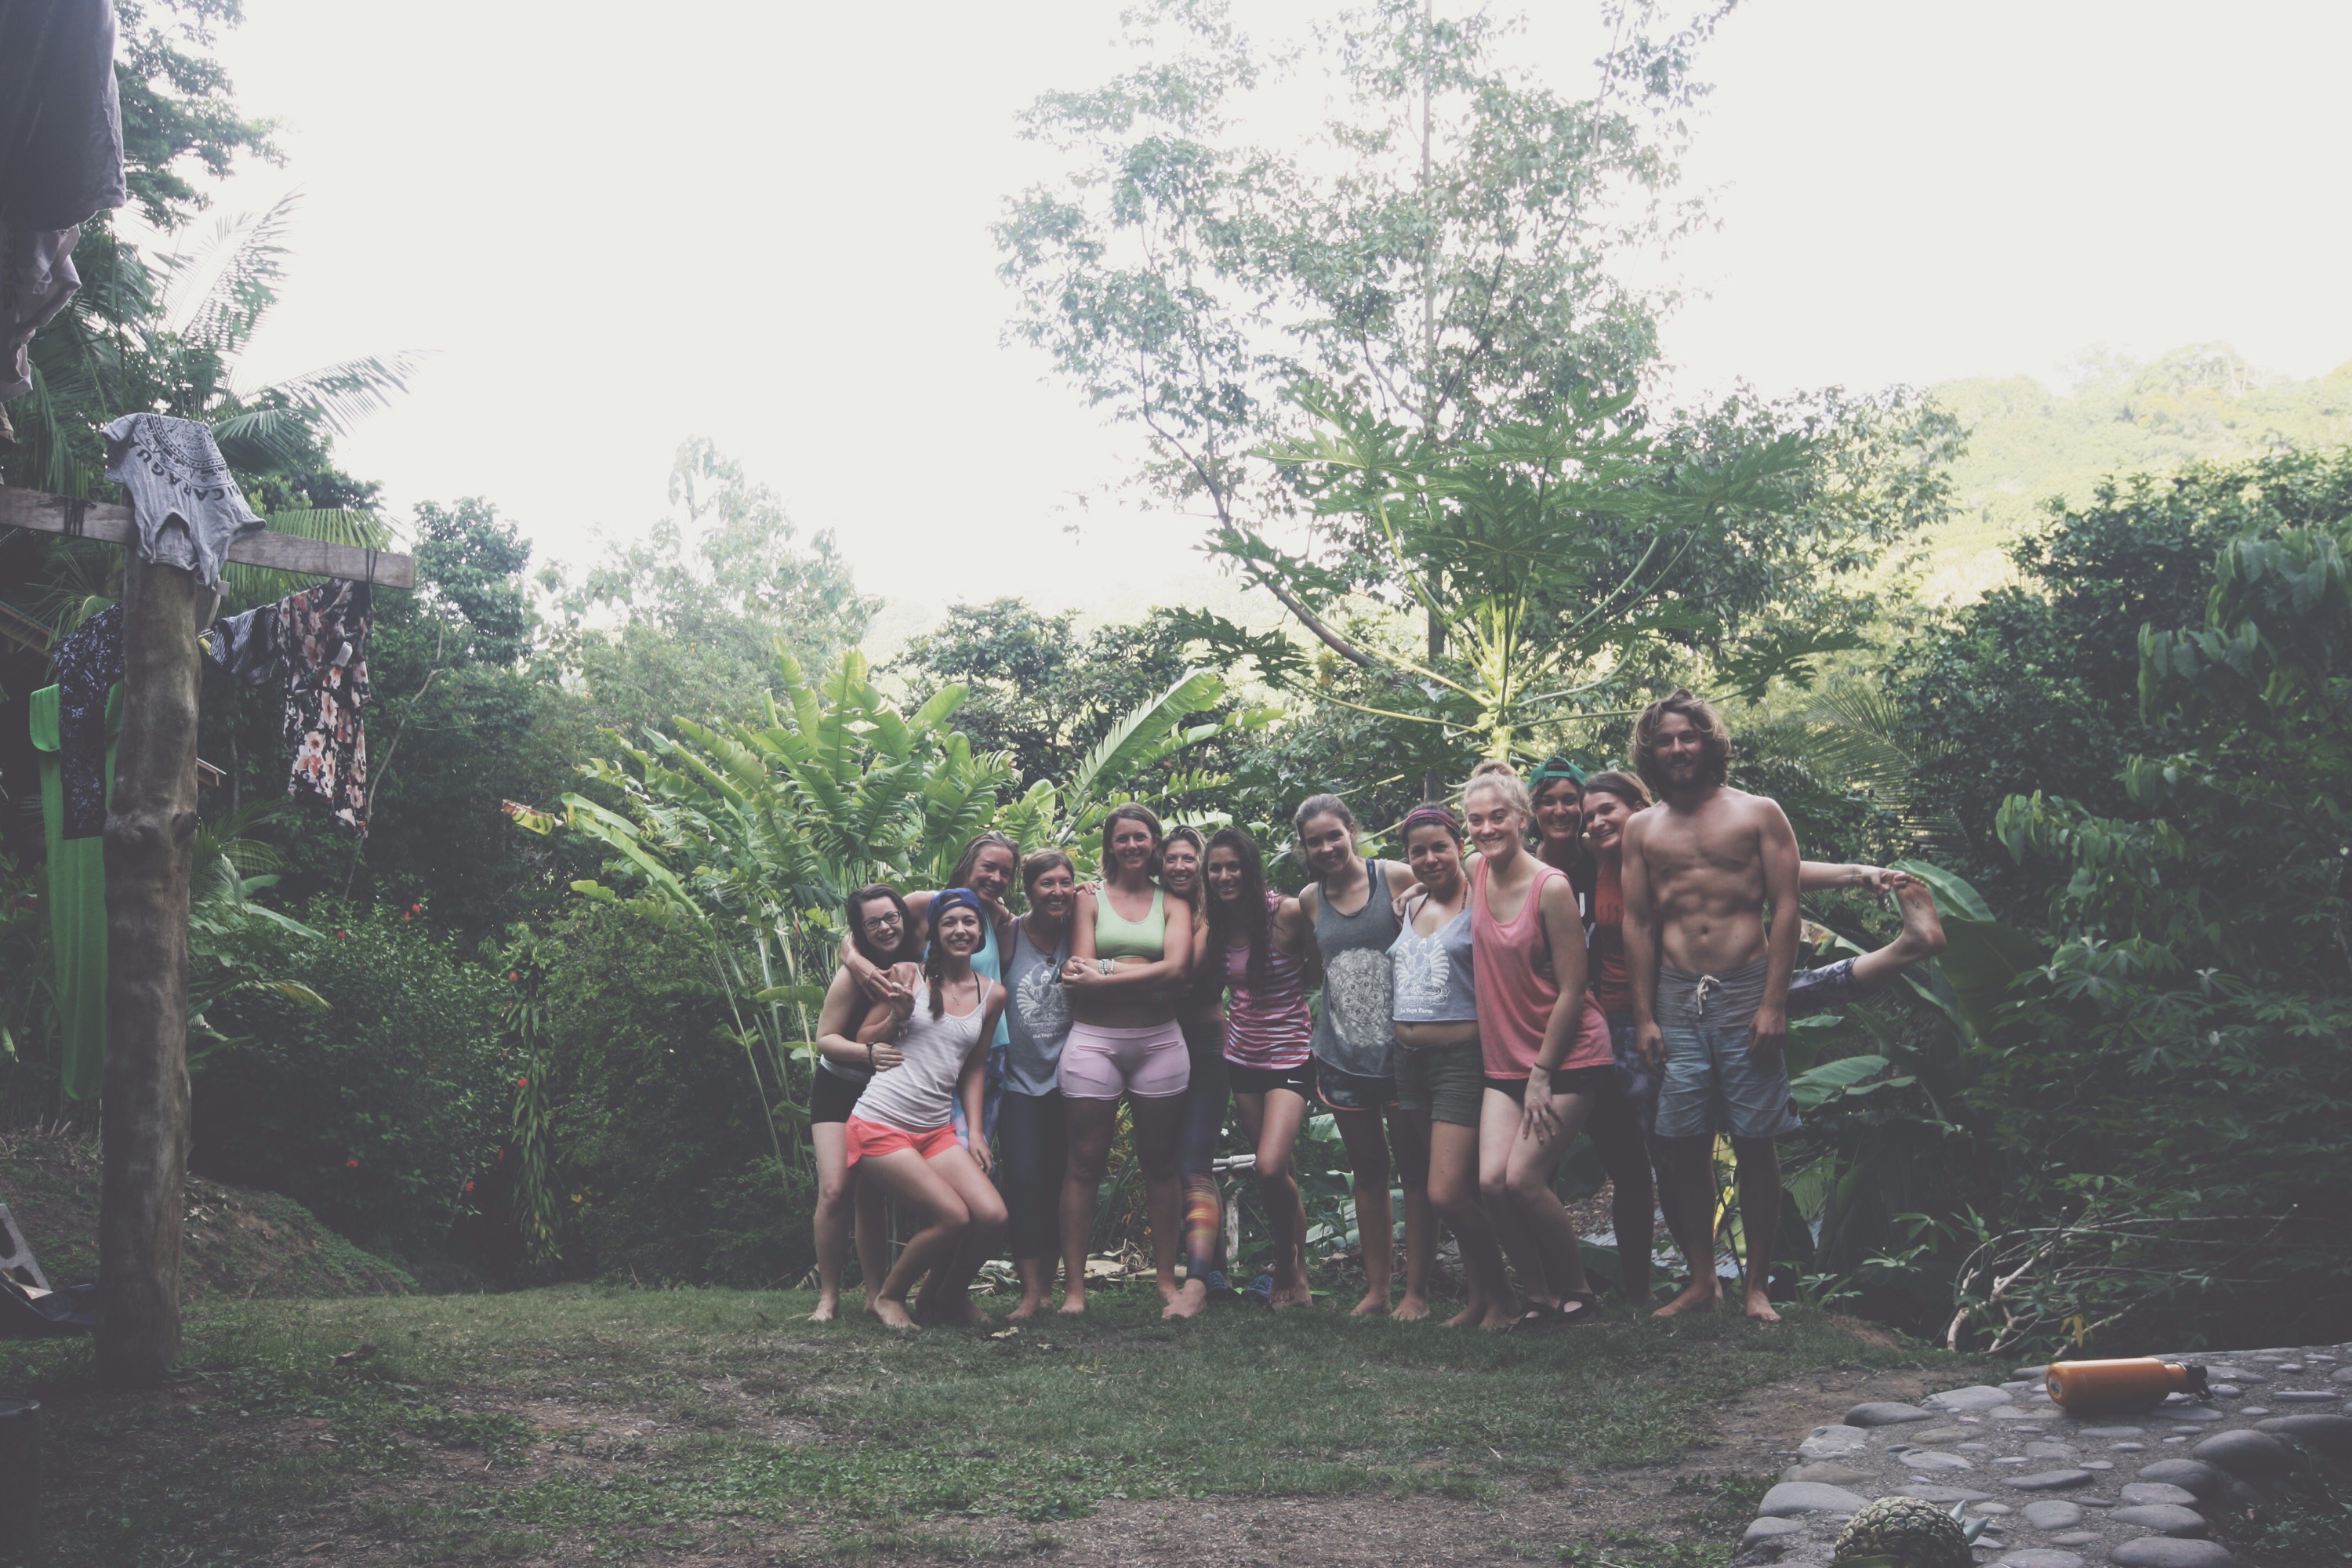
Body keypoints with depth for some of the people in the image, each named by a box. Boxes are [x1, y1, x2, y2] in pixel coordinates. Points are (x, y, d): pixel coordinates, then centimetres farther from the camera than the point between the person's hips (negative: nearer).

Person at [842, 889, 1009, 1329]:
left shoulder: (992, 995, 9)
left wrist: (975, 1130, 10)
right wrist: (897, 1011, -6)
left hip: (936, 1130, 5)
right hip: (880, 1124, -5)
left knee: (992, 1215, -15)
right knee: (954, 1217, -18)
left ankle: (946, 1297, 12)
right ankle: (888, 1296, 8)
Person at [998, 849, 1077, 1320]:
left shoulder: (1074, 933, 3)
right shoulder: (1008, 934, -4)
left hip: (1066, 1078, 2)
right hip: (1020, 1080, -2)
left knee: (1059, 1183, 3)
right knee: (1023, 1179, -12)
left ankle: (1047, 1286, 13)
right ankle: (1030, 1293, -10)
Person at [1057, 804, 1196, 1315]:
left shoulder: (1172, 903, 9)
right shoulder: (1090, 897, 8)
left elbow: (1176, 968, -9)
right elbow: (1081, 972, -2)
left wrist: (1103, 975, -13)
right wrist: (1144, 970, -10)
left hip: (1159, 1040, 1)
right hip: (1094, 1039, -1)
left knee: (1159, 1163, 7)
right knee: (1085, 1165, -1)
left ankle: (1167, 1279, 15)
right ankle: (1073, 1287, 2)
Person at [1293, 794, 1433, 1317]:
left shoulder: (1398, 879, -7)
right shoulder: (1310, 900, 7)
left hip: (1401, 1046, -4)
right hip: (1341, 1053, 4)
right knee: (1367, 1170, 12)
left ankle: (1417, 1290, 9)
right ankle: (1376, 1288, 21)